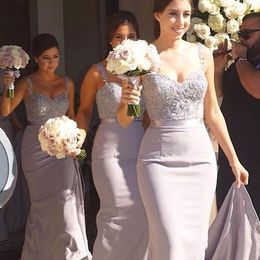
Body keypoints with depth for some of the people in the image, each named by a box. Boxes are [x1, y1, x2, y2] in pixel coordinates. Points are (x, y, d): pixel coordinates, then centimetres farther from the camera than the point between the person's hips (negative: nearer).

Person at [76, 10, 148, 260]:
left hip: (140, 146, 4)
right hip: (110, 148, -4)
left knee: (141, 212, 2)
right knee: (123, 210, -8)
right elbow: (84, 110, 9)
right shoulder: (98, 72, -1)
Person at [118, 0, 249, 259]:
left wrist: (233, 159, 13)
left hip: (200, 155, 3)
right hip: (159, 158, -3)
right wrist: (126, 101, -21)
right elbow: (125, 121, 1)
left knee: (196, 239, 6)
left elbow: (213, 113, 12)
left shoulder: (202, 54, 5)